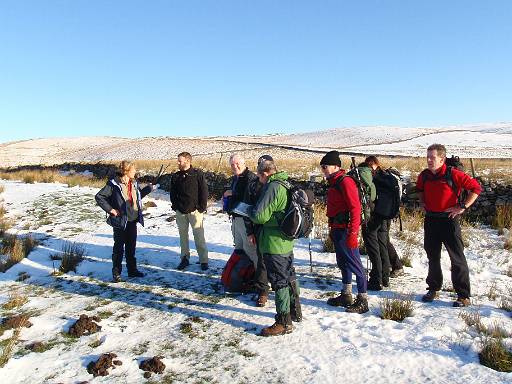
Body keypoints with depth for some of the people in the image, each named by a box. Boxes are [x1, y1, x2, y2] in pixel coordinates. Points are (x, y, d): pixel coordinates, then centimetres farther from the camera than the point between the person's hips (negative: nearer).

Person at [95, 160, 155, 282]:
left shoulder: (134, 183, 7)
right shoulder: (113, 184, -14)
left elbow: (139, 195, 23)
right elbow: (99, 197, -14)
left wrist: (149, 188, 14)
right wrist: (110, 209, -15)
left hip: (133, 220, 6)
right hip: (120, 221, -6)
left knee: (131, 246, 15)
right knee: (119, 247, 3)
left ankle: (132, 270, 28)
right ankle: (116, 273, 15)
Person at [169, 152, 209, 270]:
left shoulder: (198, 174, -4)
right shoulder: (175, 176, 8)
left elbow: (204, 192, -4)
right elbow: (172, 193, 17)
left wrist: (201, 207, -7)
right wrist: (175, 205, 5)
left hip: (195, 210, -4)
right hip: (180, 211, 4)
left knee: (199, 236, -1)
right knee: (183, 235, 11)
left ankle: (203, 260, 7)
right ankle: (184, 258, 22)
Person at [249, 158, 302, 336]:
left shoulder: (272, 187, -19)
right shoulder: (287, 185, 9)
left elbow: (260, 216, -23)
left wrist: (251, 212, -3)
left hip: (274, 243, -9)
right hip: (287, 241, 9)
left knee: (279, 281, -1)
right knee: (289, 276, 21)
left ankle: (283, 322, 8)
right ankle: (295, 310, 36)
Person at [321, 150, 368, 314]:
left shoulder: (345, 182, -15)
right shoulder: (333, 183, 15)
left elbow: (355, 208, -20)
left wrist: (352, 233, -23)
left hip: (345, 230, -10)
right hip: (337, 230, 10)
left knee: (354, 264, -2)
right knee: (343, 262, 17)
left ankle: (363, 300, 7)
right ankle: (346, 296, 29)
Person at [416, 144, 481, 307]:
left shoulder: (453, 174, -14)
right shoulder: (424, 175, 3)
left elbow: (476, 187, -10)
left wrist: (462, 206, -13)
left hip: (449, 220, -6)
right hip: (430, 220, 6)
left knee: (457, 258, 0)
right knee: (432, 256, 15)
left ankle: (464, 296, 9)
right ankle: (433, 289, 29)